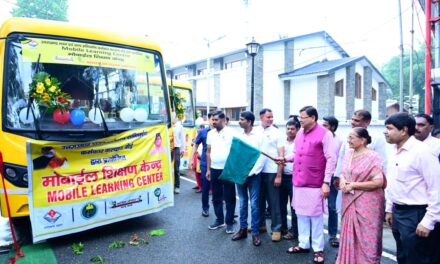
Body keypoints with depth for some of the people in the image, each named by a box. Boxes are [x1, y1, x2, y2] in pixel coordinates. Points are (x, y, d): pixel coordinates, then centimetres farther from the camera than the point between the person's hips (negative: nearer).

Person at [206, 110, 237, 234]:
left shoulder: (231, 132, -6)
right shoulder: (210, 133, 8)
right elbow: (208, 152, 13)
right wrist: (208, 169, 10)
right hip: (214, 169, 5)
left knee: (229, 198, 4)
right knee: (216, 197, 13)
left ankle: (229, 222, 17)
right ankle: (219, 220, 28)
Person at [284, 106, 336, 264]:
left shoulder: (324, 134, -10)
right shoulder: (299, 135, 10)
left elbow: (331, 159, -13)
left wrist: (326, 182, -16)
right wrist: (286, 159, 2)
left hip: (314, 184, -6)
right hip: (298, 182, 7)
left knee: (316, 217, 5)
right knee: (301, 214, 15)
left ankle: (318, 249, 20)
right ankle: (303, 244, 30)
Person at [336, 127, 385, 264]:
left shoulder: (372, 157, -16)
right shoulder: (348, 153, 5)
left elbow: (378, 182, -20)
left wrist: (353, 185, -17)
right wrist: (342, 180, -8)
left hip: (366, 204, -6)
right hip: (349, 202, 7)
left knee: (366, 238, 6)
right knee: (349, 235, 17)